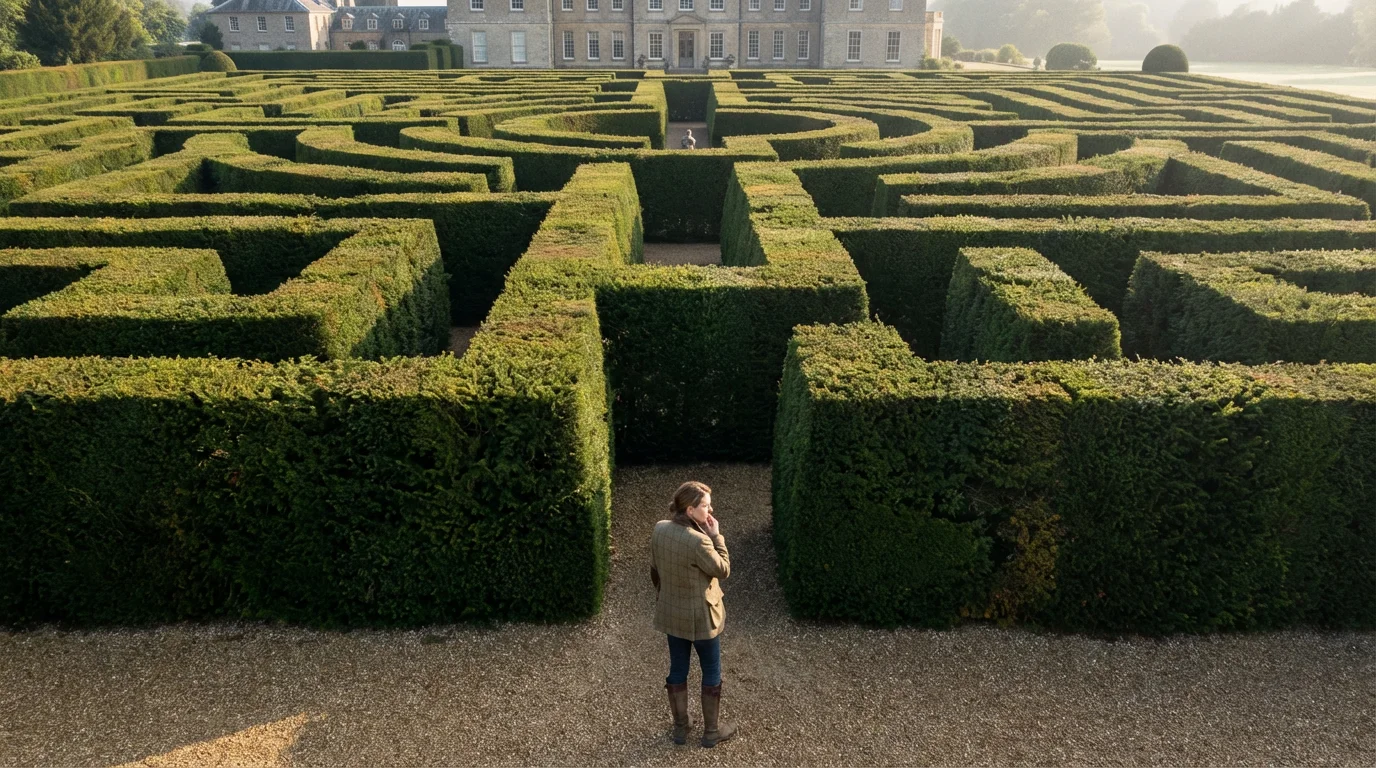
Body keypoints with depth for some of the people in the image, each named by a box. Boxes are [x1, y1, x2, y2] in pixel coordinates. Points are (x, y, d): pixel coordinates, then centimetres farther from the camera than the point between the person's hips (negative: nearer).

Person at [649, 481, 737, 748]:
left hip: (671, 614, 6)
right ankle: (712, 731, 28)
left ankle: (680, 727, 34)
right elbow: (723, 570, -16)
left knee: (678, 668, 20)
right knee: (711, 671, 14)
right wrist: (716, 536, -13)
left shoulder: (659, 529, -9)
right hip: (700, 617, -6)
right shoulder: (698, 541, -31)